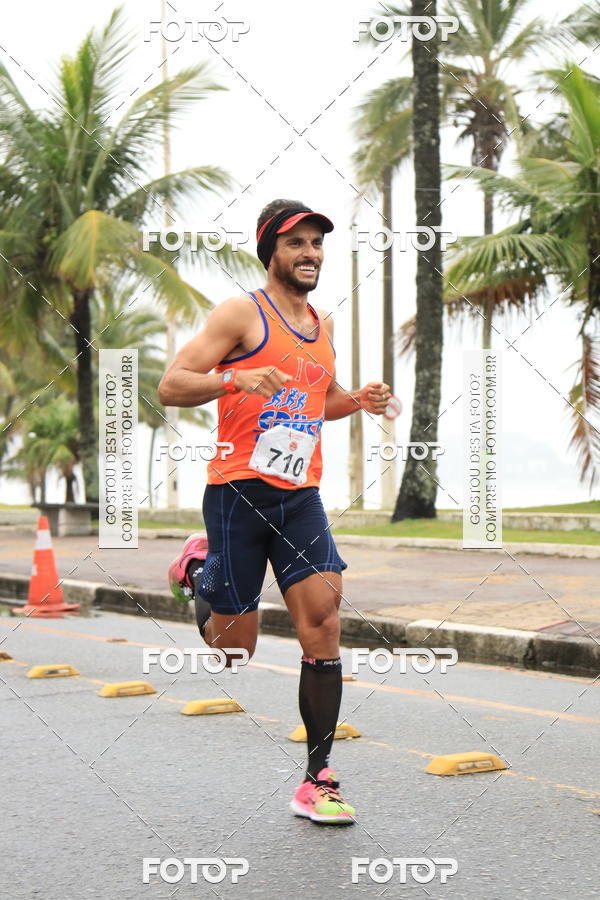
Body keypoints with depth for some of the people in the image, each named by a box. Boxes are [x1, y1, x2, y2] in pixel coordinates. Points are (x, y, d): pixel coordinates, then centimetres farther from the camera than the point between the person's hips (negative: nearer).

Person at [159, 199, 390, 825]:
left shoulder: (323, 325, 16)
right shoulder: (242, 313, -5)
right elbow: (170, 387, -10)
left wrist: (358, 400, 11)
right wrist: (234, 379, -27)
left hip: (301, 496, 5)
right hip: (238, 490, -5)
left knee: (323, 624, -10)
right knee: (233, 646, 2)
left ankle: (317, 781, -4)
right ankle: (199, 570, 36)